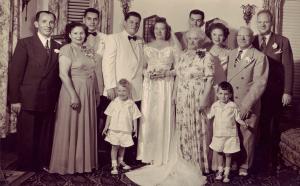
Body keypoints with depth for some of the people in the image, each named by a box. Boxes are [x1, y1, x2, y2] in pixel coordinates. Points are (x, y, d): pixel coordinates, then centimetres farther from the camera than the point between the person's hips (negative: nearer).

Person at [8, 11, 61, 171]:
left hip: (49, 102, 3)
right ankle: (25, 168, 21)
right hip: (28, 101, -3)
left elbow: (58, 74, 10)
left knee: (46, 138, 9)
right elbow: (14, 72, -6)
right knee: (27, 138, 6)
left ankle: (43, 165, 23)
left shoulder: (58, 47, 9)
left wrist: (57, 99, 5)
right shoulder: (25, 44, -2)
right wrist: (15, 99, -11)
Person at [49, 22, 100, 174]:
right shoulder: (67, 49, -9)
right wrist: (73, 95, -23)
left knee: (86, 128, 12)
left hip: (89, 94, 7)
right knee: (71, 128, 3)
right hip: (73, 92, -6)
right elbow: (63, 74, -17)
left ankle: (84, 161, 25)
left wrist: (97, 93, 12)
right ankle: (68, 164, 16)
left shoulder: (89, 51, 12)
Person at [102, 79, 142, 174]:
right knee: (115, 147, 1)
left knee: (122, 147, 17)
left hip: (126, 130, 1)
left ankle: (121, 161, 37)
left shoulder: (131, 104, -4)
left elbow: (134, 117, 1)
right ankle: (114, 165, 8)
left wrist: (135, 128, 1)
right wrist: (106, 127, 0)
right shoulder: (114, 103, -4)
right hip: (114, 129, -1)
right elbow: (109, 115, 1)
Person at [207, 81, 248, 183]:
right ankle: (220, 170, 33)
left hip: (230, 134, -3)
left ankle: (227, 173, 23)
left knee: (228, 154, 7)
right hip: (218, 134, 3)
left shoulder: (233, 106, -10)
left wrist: (243, 123, -21)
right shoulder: (215, 105, -1)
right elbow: (209, 116, 13)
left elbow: (237, 118, -5)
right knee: (219, 152, 14)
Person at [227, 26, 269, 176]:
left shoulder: (259, 57, -7)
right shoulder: (231, 54, 10)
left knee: (247, 136, 8)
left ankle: (244, 166, 25)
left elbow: (259, 84, -13)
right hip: (229, 103, 4)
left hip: (248, 105, -4)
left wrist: (247, 104, -17)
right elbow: (225, 78, 8)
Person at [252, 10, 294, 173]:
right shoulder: (251, 41, 4)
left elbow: (288, 68, -3)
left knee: (273, 127, 8)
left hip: (275, 94, -1)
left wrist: (287, 92, -8)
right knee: (259, 127, 7)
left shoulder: (282, 41, -1)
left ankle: (271, 160, 21)